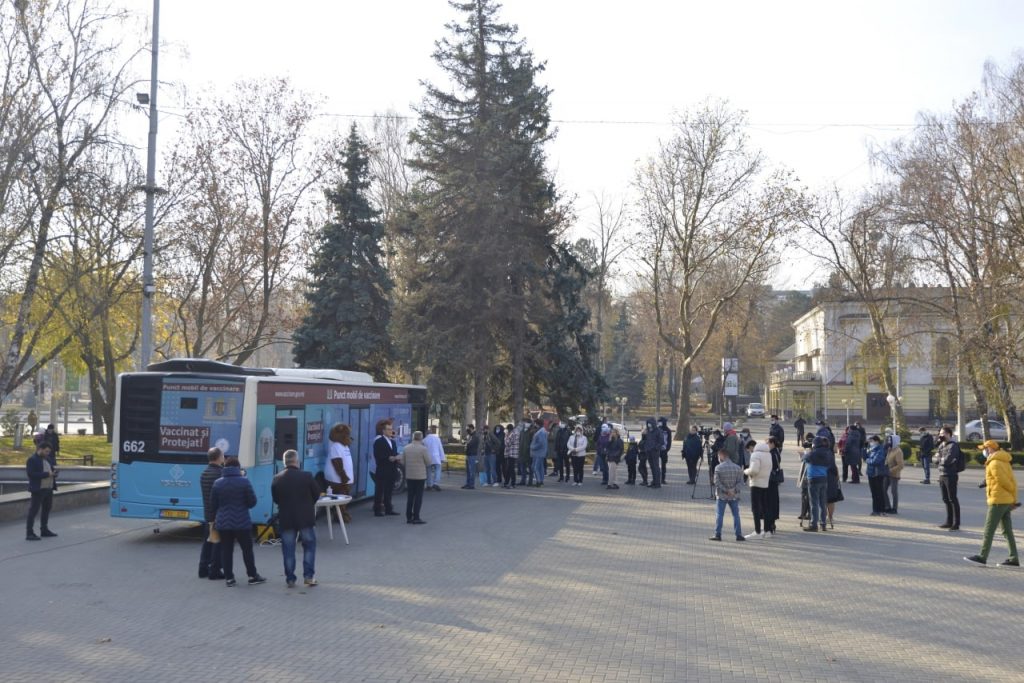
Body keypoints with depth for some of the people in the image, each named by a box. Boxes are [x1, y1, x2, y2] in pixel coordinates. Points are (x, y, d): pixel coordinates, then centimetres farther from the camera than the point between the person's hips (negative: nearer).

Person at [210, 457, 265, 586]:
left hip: (223, 523, 3)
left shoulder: (217, 483, 1)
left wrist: (216, 517, 22)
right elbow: (252, 502, -7)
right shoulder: (244, 481, -9)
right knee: (247, 549, 8)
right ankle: (252, 576, 14)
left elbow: (213, 504, 6)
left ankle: (228, 577, 9)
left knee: (226, 550, 8)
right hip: (242, 522, -2)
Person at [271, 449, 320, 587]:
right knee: (309, 545, 13)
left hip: (286, 519, 2)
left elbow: (275, 498, 4)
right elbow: (317, 494, 0)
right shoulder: (307, 476, -11)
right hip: (306, 517, -2)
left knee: (288, 550, 9)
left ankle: (290, 579, 11)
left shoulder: (277, 479, -5)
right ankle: (309, 575, 8)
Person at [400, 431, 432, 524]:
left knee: (410, 497, 11)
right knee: (418, 497, 1)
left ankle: (409, 517, 14)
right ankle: (416, 518, -1)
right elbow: (428, 462, -9)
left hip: (409, 475, 5)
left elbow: (402, 461, 6)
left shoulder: (406, 448, 0)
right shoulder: (423, 449, -14)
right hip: (420, 476, -5)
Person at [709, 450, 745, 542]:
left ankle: (717, 534, 2)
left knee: (719, 515, 4)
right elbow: (739, 481, -4)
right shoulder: (737, 467, -1)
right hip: (734, 496, 3)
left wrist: (726, 490, -12)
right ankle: (738, 535, 10)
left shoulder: (718, 468, -11)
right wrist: (733, 489, -11)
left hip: (722, 495, -2)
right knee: (736, 515, 10)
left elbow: (717, 482, -14)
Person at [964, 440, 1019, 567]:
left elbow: (1005, 482, -16)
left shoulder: (994, 463, -15)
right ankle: (1013, 559, 11)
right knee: (1007, 531, 10)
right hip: (1007, 501, 9)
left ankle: (982, 556, -1)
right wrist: (1013, 499, 10)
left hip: (998, 501, -9)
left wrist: (1013, 496, -1)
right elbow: (1012, 482, 13)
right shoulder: (1004, 462, 15)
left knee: (989, 530, -4)